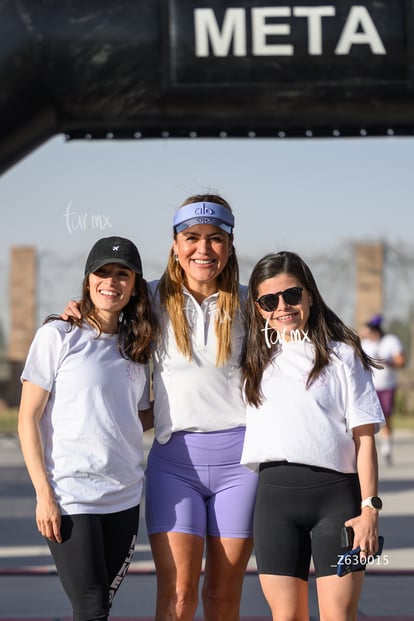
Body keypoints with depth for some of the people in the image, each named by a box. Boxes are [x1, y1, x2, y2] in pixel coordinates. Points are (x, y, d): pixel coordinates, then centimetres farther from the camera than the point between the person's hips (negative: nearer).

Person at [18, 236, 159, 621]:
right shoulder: (58, 335, -4)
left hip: (124, 499, 6)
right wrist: (44, 493, -12)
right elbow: (28, 419, -6)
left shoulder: (136, 347, 12)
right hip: (69, 497, -5)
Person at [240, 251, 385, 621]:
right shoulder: (257, 360, 15)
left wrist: (370, 508, -6)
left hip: (335, 494, -3)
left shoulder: (342, 354, 4)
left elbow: (364, 438, 0)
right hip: (275, 494, 3)